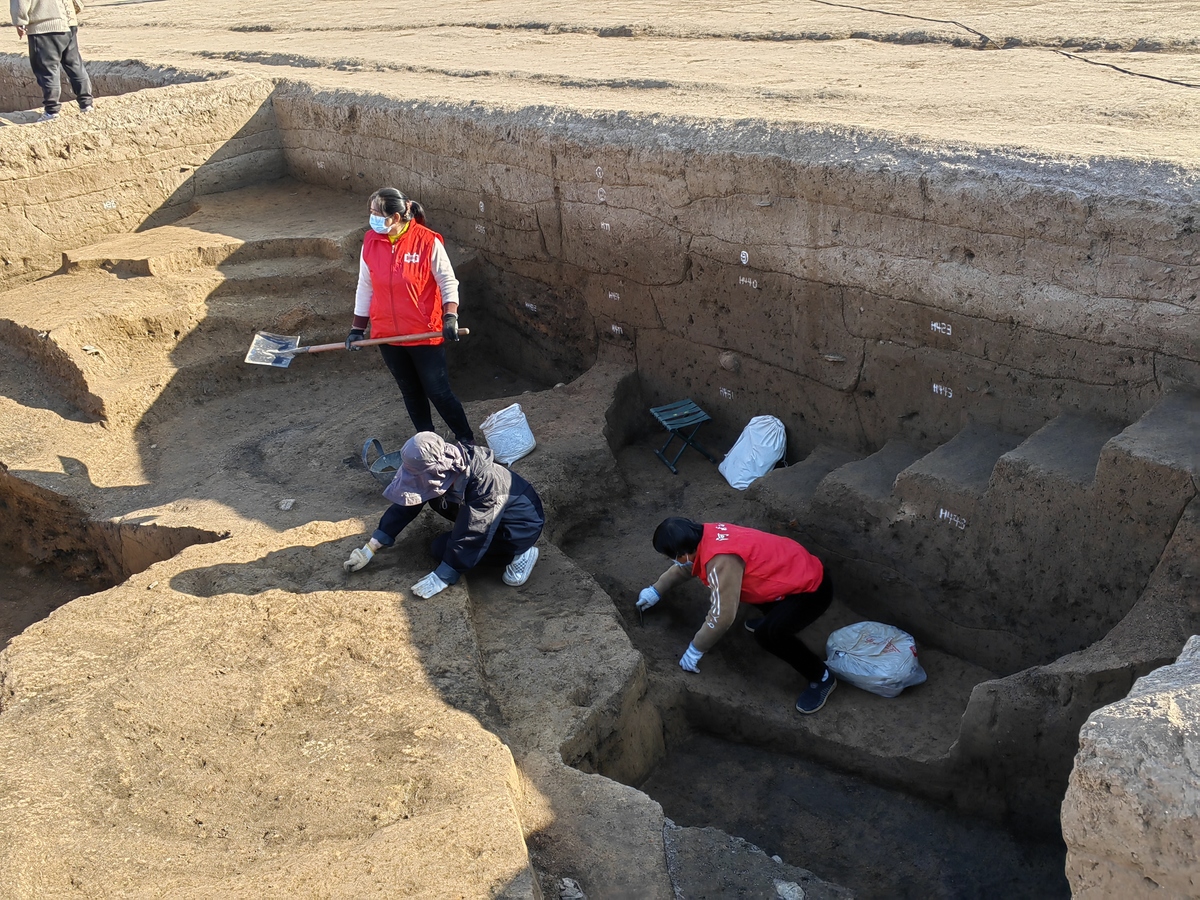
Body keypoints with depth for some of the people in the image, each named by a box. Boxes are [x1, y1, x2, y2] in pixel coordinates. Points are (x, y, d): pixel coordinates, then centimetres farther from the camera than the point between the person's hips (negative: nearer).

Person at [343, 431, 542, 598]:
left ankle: (519, 553, -6)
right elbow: (406, 505, -7)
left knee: (442, 548, -15)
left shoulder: (484, 481, -37)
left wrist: (442, 578, -26)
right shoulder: (443, 466, -15)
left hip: (521, 523, -8)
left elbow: (471, 536, -31)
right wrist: (371, 548, -7)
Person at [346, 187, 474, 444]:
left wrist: (450, 317, -22)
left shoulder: (427, 241, -15)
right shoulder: (370, 242, -2)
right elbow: (365, 288, 7)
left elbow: (448, 282, -9)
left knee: (438, 392, 1)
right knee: (411, 392, 16)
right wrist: (357, 328, 8)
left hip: (425, 334, -4)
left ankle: (466, 439, 18)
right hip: (387, 335, 5)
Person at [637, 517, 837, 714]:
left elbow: (722, 616, -27)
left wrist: (695, 650, -13)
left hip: (812, 589, -10)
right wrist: (656, 590, 28)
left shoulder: (721, 562, -31)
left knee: (767, 634, -24)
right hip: (798, 568, 10)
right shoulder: (707, 535, -3)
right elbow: (687, 565, 19)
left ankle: (821, 677, -3)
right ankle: (775, 616, 36)